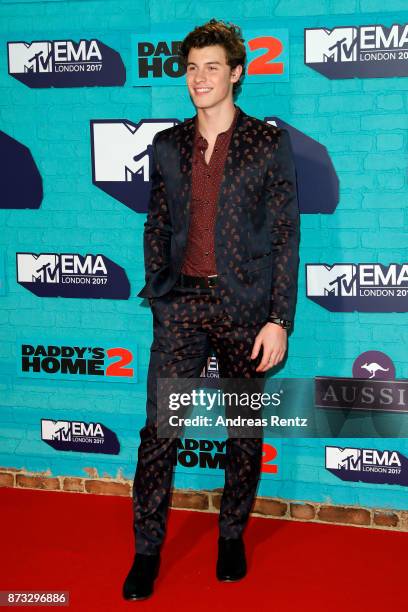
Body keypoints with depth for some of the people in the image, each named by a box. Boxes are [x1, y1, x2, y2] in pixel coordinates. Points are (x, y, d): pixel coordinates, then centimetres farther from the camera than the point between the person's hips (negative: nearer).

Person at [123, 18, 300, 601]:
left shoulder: (269, 143, -1)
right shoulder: (167, 145, 9)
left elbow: (286, 236, -4)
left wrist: (279, 319, -9)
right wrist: (157, 292, 9)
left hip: (245, 305, -2)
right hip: (183, 302, 2)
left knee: (245, 431, 10)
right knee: (158, 429, -2)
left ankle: (232, 537, 28)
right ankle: (147, 552, 10)